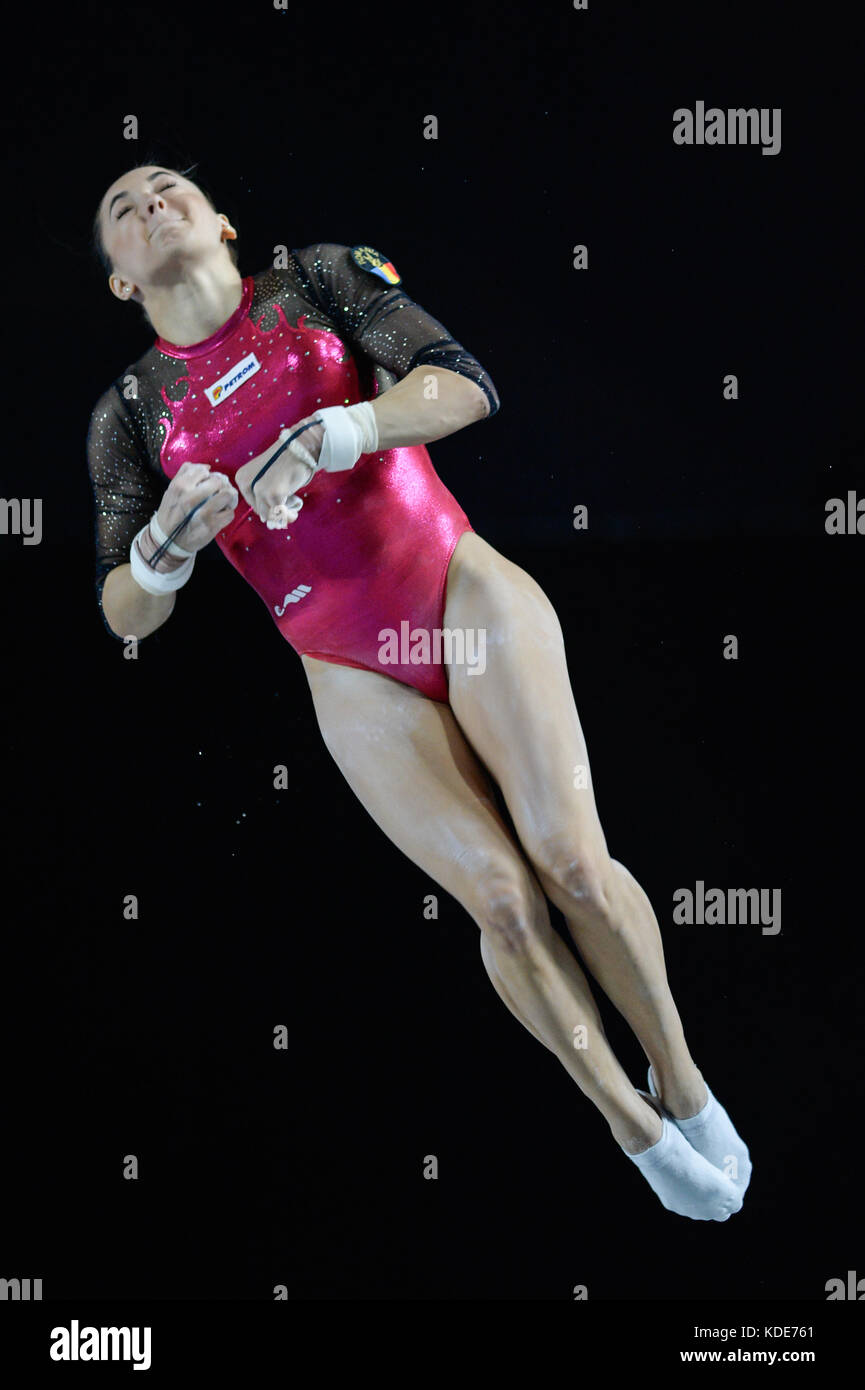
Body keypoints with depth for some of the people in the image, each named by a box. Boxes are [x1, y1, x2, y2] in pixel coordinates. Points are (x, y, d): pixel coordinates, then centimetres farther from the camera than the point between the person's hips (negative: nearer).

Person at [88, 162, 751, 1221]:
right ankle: (630, 1124, 8)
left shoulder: (320, 280, 6)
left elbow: (467, 386, -8)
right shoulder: (130, 414, 8)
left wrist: (332, 433, -24)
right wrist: (164, 546, -19)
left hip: (463, 590, -1)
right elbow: (125, 615, 5)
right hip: (354, 675, 1)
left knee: (568, 854, -15)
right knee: (501, 898, -11)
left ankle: (680, 1078, 6)